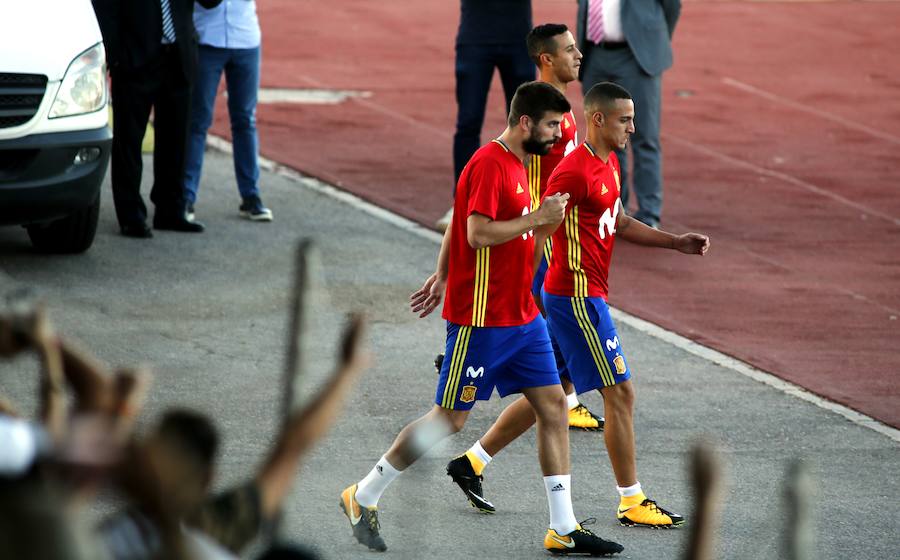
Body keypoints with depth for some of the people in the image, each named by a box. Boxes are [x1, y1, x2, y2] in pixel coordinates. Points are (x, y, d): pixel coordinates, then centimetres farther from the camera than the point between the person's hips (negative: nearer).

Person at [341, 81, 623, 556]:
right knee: (449, 418, -2)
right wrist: (539, 217, -19)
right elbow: (478, 233, -25)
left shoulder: (515, 164, 13)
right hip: (482, 319, -10)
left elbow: (455, 223, 20)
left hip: (521, 317, 10)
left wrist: (443, 276, 22)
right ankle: (363, 498, 12)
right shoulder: (489, 164, -17)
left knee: (552, 406, 4)